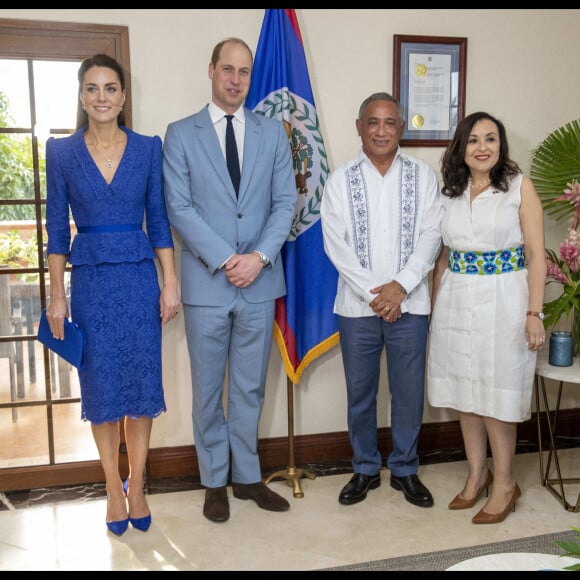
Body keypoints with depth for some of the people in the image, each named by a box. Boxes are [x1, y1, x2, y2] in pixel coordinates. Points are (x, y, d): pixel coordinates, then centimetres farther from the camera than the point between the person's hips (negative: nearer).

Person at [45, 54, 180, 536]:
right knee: (101, 385, 7)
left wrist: (171, 284, -1)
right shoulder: (62, 152, 2)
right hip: (91, 281, 0)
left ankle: (137, 488, 22)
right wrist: (57, 295, 0)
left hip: (139, 279, 0)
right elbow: (57, 230, 3)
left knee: (142, 382, 5)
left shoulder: (148, 148, 3)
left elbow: (159, 221, 4)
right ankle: (114, 488, 24)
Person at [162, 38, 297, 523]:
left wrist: (259, 256, -11)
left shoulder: (273, 132, 9)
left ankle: (247, 476, 28)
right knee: (209, 389, 9)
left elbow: (285, 202, 3)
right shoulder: (181, 134, 2)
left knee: (250, 388, 13)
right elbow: (179, 208, -6)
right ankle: (215, 481, 25)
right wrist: (226, 260, -14)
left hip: (260, 281, 2)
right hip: (206, 282, -2)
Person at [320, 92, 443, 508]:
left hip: (409, 303, 0)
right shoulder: (341, 180, 2)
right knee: (360, 392, 10)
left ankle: (405, 470, 28)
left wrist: (401, 286, -13)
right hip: (357, 304, 0)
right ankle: (365, 469, 28)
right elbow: (335, 243, -5)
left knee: (409, 391, 9)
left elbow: (431, 236, -2)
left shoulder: (423, 176, 3)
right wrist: (372, 292, -12)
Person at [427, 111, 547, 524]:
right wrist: (434, 307, 9)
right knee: (465, 394, 11)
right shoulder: (450, 192, 9)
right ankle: (477, 476, 27)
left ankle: (505, 484, 20)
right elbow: (443, 257, 11)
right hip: (456, 304, 4)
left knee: (497, 396, 2)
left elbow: (536, 255, -6)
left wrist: (534, 313, -12)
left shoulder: (519, 186, -2)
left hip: (502, 302, -4)